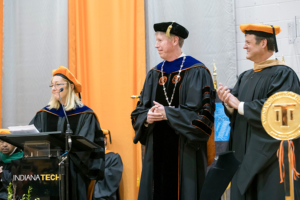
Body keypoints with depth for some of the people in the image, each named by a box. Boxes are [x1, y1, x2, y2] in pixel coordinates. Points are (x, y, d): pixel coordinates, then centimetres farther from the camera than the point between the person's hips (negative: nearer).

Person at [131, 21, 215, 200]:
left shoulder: (196, 72, -5)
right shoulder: (154, 74, 13)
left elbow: (204, 112, -13)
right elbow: (139, 111, 13)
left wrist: (168, 113, -18)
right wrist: (147, 117, -10)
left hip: (185, 151, -5)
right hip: (157, 149, 5)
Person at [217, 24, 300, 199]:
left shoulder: (283, 74, -11)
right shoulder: (246, 77, 14)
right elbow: (234, 111, 11)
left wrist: (241, 105, -15)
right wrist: (229, 103, -12)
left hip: (271, 155, -7)